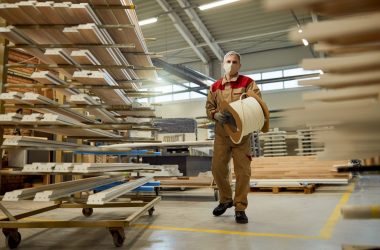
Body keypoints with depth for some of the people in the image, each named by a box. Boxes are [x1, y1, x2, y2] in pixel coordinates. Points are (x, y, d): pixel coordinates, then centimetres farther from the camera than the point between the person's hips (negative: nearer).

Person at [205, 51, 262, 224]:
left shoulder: (248, 83, 0)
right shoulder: (215, 86, 10)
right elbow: (209, 107, 12)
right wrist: (216, 115, -10)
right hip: (221, 134, 3)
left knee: (243, 171, -3)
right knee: (217, 168, 6)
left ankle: (240, 208, 10)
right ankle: (226, 199, 29)